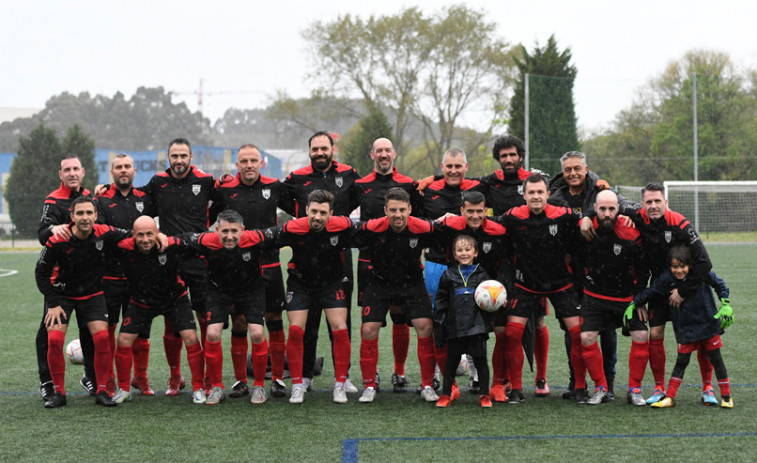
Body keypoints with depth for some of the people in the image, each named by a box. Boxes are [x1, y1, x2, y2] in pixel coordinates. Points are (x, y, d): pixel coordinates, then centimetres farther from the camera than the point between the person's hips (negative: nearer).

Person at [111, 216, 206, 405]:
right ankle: (123, 389, 17)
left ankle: (198, 389, 2)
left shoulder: (172, 246, -27)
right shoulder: (125, 249, -25)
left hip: (174, 298, -1)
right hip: (141, 302, 2)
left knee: (191, 338, -14)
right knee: (123, 341, -4)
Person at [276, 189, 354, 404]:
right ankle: (297, 385, 5)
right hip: (300, 284, 0)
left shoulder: (343, 226, -20)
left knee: (340, 330, -11)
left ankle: (340, 385, 3)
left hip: (331, 283, 0)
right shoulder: (293, 228, -20)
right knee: (295, 331, -10)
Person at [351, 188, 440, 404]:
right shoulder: (372, 228, -22)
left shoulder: (423, 229, -20)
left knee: (425, 328, -10)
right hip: (379, 283, 0)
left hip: (412, 284, 0)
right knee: (368, 330, -8)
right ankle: (369, 387, 7)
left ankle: (427, 386, 4)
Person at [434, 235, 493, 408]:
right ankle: (446, 394, 18)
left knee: (480, 359, 2)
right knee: (451, 360, 8)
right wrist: (438, 322, 5)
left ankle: (485, 395, 12)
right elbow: (441, 300, 10)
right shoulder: (449, 275, 8)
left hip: (477, 326, -1)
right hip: (455, 326, 1)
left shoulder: (482, 274, 7)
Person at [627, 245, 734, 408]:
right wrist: (633, 305, 2)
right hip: (685, 328, 0)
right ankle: (669, 397, 9)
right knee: (681, 361, 2)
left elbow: (719, 284, 4)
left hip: (708, 323, 0)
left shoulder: (702, 274, -12)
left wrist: (726, 306, -1)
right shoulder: (666, 279, -11)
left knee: (716, 359, 6)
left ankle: (726, 396, 17)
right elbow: (649, 292, 2)